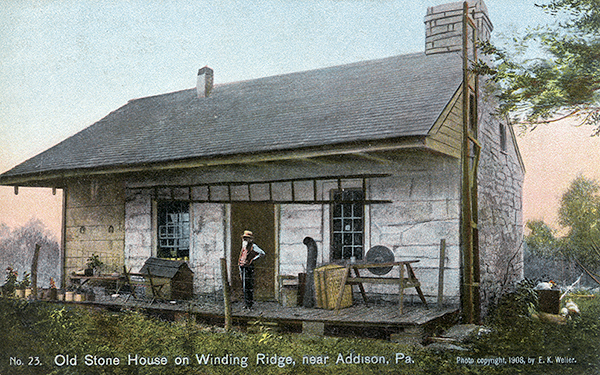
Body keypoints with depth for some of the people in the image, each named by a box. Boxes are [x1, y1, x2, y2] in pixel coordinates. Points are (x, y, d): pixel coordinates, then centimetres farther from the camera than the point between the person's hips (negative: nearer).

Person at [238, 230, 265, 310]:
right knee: (244, 287, 11)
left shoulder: (253, 246, -6)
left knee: (249, 287, -5)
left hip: (249, 268, -8)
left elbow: (262, 253, -5)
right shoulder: (244, 248, 16)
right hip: (243, 268, 8)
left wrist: (254, 259, -8)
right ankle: (246, 304, 18)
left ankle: (250, 304, -1)